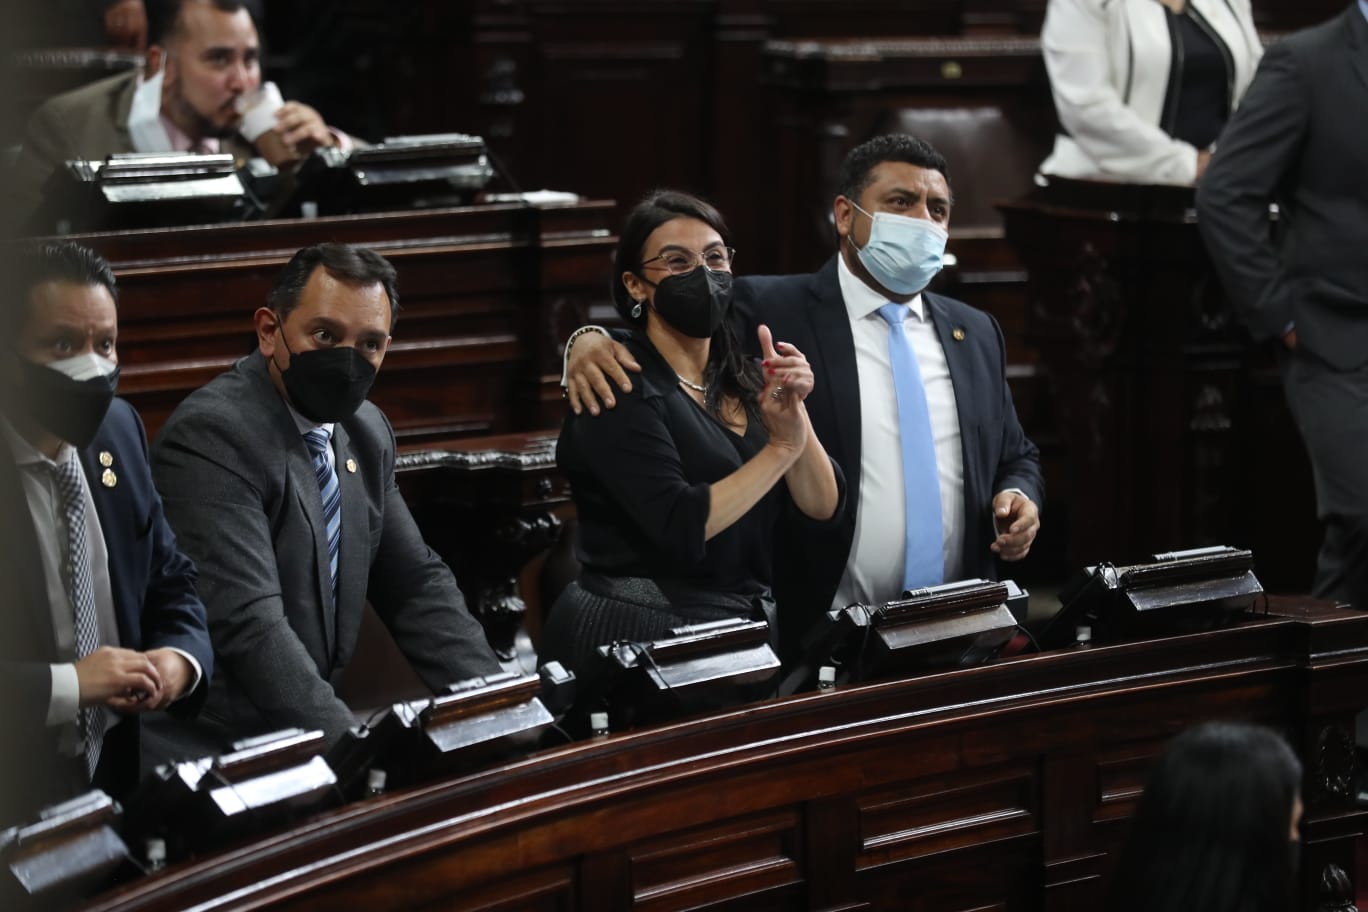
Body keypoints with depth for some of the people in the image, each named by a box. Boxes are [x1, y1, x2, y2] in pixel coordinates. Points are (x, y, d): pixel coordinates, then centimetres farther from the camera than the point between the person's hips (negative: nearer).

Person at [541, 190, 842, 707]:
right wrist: (781, 447, -13)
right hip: (638, 639, -6)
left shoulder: (743, 379, 12)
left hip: (746, 629, 6)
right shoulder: (620, 390, -9)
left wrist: (793, 411, -11)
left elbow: (820, 506, 4)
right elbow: (681, 526, -20)